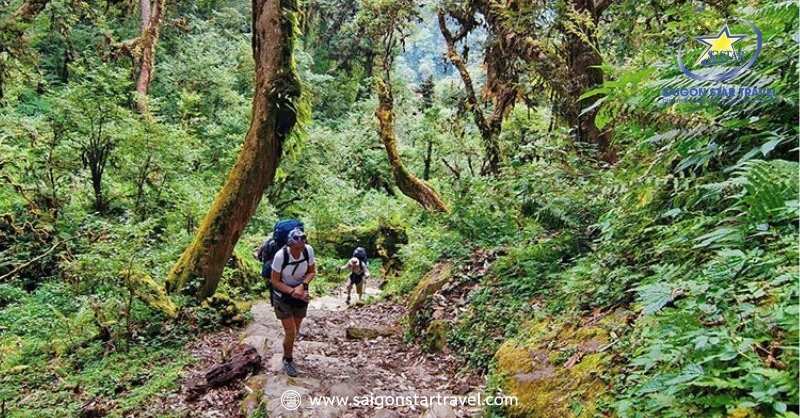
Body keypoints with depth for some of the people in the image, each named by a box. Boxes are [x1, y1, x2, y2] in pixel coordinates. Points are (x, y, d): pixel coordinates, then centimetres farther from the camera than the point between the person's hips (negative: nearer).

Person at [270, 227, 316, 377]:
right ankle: (288, 360, 22)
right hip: (283, 295, -3)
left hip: (301, 293, 3)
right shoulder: (281, 255, -29)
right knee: (290, 332, -5)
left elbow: (312, 272, -5)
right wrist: (292, 292, -29)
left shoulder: (308, 250, -21)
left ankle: (287, 356, 43)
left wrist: (302, 286, -21)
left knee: (295, 331, 16)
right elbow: (275, 281, -17)